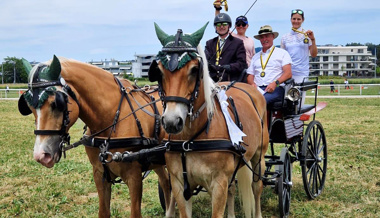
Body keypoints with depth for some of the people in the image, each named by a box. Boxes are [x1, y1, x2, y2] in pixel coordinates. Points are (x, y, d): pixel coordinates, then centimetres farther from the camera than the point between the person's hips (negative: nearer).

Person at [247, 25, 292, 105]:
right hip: (257, 88, 3)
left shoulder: (282, 53, 15)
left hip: (276, 89, -3)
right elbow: (250, 75, 20)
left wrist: (275, 83, -16)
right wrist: (252, 84, -5)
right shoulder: (256, 57, 27)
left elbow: (288, 73, 2)